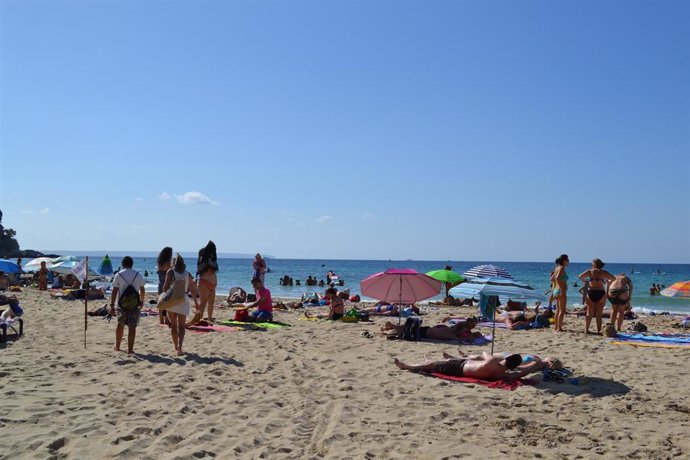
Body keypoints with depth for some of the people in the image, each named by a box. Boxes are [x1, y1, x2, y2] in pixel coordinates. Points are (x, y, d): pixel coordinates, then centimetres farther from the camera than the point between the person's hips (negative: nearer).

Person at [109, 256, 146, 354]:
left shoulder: (118, 275, -2)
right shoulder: (138, 275, 2)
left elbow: (114, 291, -5)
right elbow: (142, 290, 6)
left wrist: (112, 305, -2)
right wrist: (142, 302, 20)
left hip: (122, 304, 1)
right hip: (134, 304, -1)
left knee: (120, 324, 20)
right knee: (132, 327, 0)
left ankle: (117, 346, 30)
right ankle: (130, 349, -2)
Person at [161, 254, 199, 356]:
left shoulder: (170, 272, -1)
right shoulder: (188, 274, 5)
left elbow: (166, 286, -9)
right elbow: (192, 290, 12)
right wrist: (196, 302, 23)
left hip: (171, 301, 0)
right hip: (183, 301, 0)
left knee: (173, 325, 15)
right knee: (181, 326, 2)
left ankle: (176, 346, 22)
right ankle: (180, 345, -19)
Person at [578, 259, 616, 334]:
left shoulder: (590, 271, 3)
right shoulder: (604, 272, 6)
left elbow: (580, 276, -7)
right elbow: (614, 278, 12)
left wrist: (585, 281, 11)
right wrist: (608, 281, 29)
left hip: (591, 292, 0)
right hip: (601, 293, 0)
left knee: (589, 313, 6)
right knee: (599, 314, 7)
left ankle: (586, 329, 3)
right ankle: (598, 330, 6)